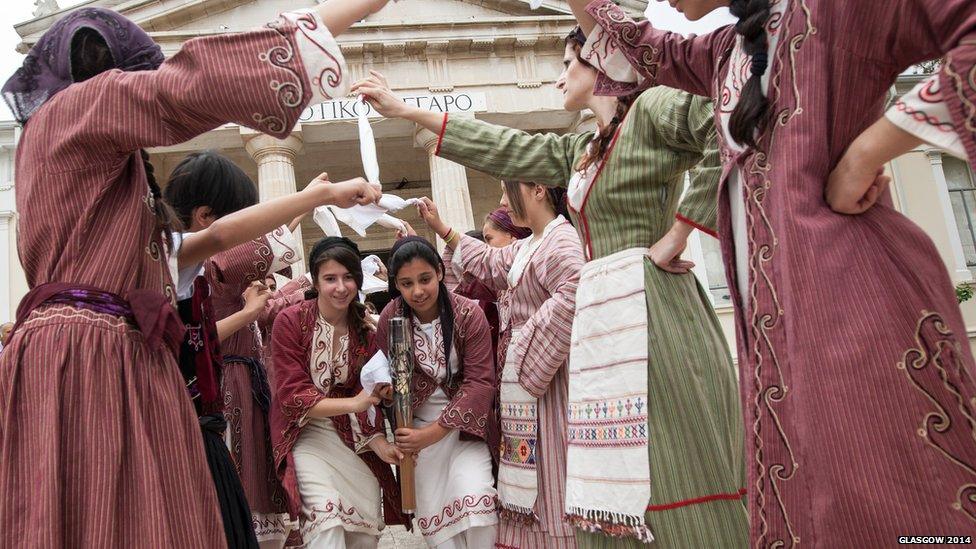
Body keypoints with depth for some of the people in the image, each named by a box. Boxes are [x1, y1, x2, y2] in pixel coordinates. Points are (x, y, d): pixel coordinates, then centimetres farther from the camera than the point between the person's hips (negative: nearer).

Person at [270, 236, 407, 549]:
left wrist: (378, 441, -18)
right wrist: (352, 403, -30)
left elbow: (366, 397, 0)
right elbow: (292, 396, -16)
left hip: (353, 435, 4)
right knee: (327, 515, -22)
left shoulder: (366, 327, -3)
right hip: (306, 432, -3)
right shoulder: (291, 321, -14)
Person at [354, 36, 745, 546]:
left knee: (676, 482, -4)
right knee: (618, 488, 8)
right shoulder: (581, 150, 22)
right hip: (601, 321, 8)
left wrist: (674, 237, -15)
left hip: (650, 310, -8)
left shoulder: (652, 108, -1)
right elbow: (504, 149, 22)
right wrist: (404, 110, 25)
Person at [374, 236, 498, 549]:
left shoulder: (469, 314, -16)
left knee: (475, 497, -18)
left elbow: (480, 382, -18)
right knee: (433, 510, 4)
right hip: (418, 423, 2)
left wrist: (433, 433, -22)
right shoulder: (390, 318, -9)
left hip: (464, 422, -2)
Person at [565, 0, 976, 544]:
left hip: (855, 293, -7)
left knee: (901, 505, -4)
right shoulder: (727, 52, 23)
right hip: (771, 318, 8)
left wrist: (867, 149, -14)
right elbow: (641, 52, 38)